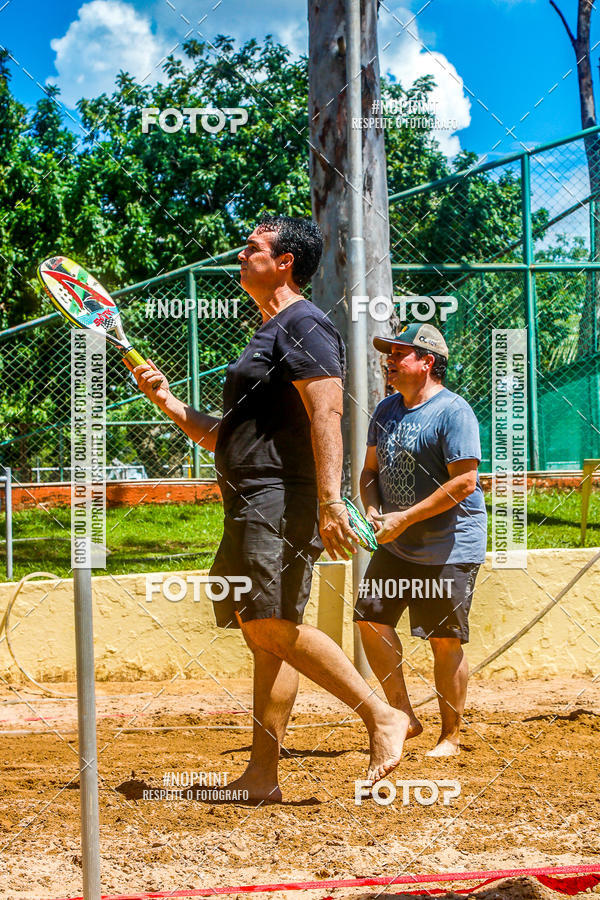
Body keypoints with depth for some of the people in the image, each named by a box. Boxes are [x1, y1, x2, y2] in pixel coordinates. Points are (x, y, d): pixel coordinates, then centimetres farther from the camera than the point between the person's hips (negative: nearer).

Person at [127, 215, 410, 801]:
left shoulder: (304, 325, -7)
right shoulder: (266, 335, 25)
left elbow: (326, 414, -19)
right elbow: (223, 438, 29)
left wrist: (329, 501, -28)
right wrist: (168, 402, 19)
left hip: (283, 502, -10)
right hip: (251, 509, 10)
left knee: (272, 626, -19)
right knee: (262, 636, 7)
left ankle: (381, 716, -15)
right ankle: (262, 775, 7)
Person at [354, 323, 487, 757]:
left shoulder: (453, 411, -13)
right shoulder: (386, 410, 11)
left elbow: (464, 482, -20)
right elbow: (371, 470, 19)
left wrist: (404, 518, -20)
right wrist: (373, 511, -2)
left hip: (450, 546, -7)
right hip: (396, 545, 7)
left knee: (445, 640, -4)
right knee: (371, 618, -2)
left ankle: (451, 736, 9)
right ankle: (404, 716, 10)